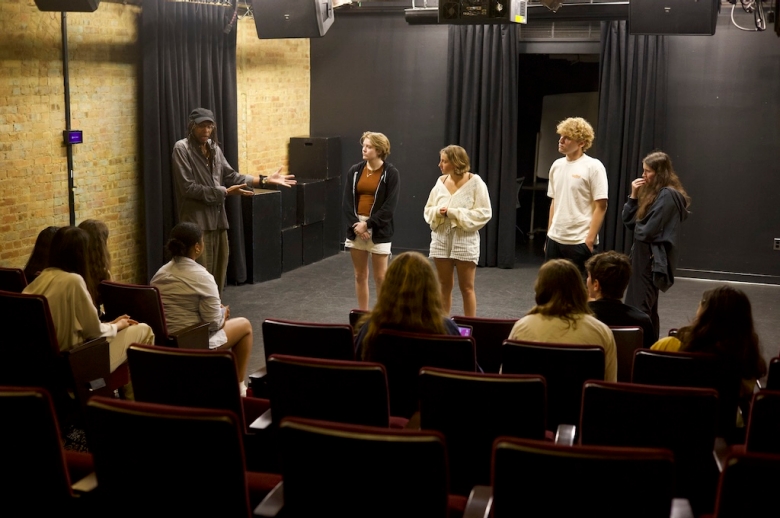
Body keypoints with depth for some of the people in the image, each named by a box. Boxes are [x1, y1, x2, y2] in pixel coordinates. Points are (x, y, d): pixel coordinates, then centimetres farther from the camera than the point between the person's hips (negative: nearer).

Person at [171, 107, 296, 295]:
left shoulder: (214, 148, 9)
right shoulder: (182, 149, -10)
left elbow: (230, 176, 9)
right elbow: (188, 187, -16)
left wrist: (264, 180, 0)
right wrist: (225, 192, -18)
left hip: (217, 217, 7)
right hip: (196, 219, -7)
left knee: (218, 270, 12)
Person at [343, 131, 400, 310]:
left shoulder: (391, 173, -6)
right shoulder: (355, 170, 6)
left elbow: (389, 206, -12)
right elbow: (347, 202, 2)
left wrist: (368, 224, -17)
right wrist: (355, 224, -12)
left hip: (378, 230, -4)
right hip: (356, 228, 4)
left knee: (380, 277, 2)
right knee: (360, 275, 11)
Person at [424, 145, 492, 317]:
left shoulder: (475, 182, -9)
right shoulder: (441, 181, 5)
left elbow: (484, 213, -13)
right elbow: (428, 210, 11)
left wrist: (454, 213, -17)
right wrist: (438, 212, -13)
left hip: (465, 241, -4)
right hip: (441, 240, 4)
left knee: (466, 287, 3)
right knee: (444, 285, 12)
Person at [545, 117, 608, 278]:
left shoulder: (593, 167, -9)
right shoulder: (557, 165, 10)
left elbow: (601, 206, -11)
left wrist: (590, 240, -15)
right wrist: (549, 235, 14)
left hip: (580, 241, -6)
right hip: (555, 238, 6)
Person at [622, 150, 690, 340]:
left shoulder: (668, 195, -15)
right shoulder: (652, 192, 14)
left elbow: (648, 231, -21)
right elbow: (628, 221, 13)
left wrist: (637, 228, 1)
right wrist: (634, 196, 1)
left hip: (653, 260, -9)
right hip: (643, 257, 9)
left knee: (639, 309, -9)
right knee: (647, 309, 13)